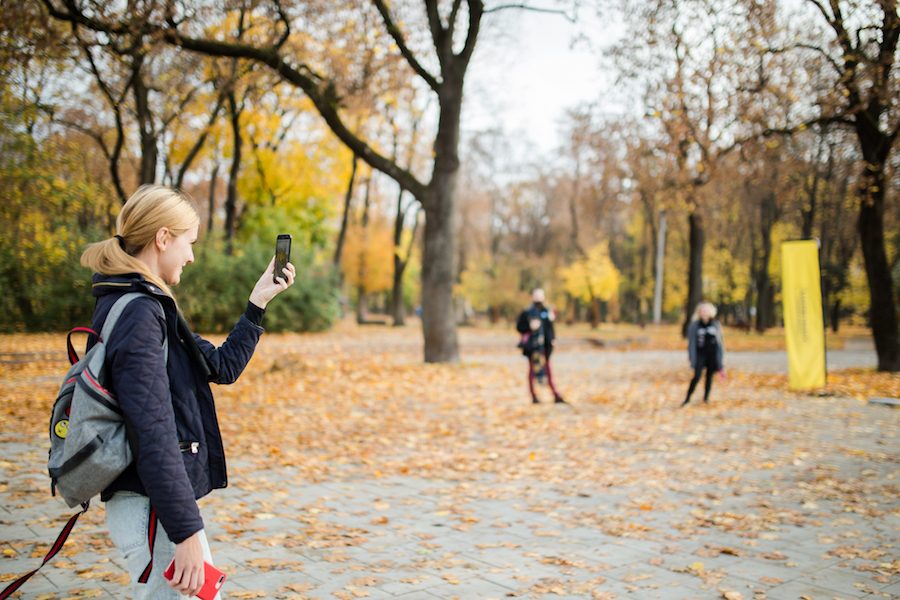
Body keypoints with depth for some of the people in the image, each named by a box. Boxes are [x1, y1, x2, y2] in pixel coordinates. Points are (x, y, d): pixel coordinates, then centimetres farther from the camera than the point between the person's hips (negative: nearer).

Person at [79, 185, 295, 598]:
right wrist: (187, 533, -24)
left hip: (155, 503, 10)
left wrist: (259, 301, 18)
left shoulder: (147, 306, 13)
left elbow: (222, 366, 19)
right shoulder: (138, 313, -18)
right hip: (150, 508, -10)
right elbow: (152, 433, -24)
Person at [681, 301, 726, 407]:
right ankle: (687, 398, -2)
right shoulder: (694, 325, -2)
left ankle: (706, 398, 20)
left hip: (712, 354, 2)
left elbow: (720, 341, 9)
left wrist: (721, 358, 7)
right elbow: (691, 342, 0)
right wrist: (692, 358, -4)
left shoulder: (715, 325, 4)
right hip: (700, 354, -2)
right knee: (697, 377, -11)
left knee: (709, 376, 7)